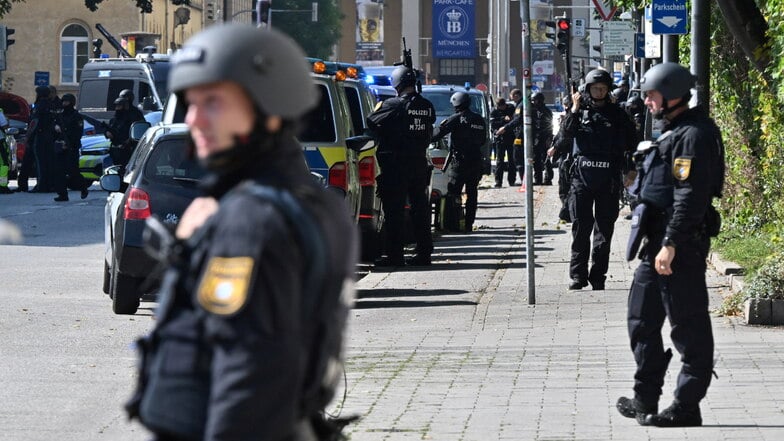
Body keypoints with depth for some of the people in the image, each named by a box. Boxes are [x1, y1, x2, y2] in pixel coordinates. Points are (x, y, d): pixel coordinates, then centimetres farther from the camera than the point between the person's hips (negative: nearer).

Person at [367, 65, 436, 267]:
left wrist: (377, 109, 9)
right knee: (420, 208, 12)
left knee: (394, 210, -1)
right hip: (420, 163, 6)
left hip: (396, 165, -6)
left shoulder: (394, 105, -15)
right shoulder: (427, 106, 4)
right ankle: (424, 252, 15)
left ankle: (394, 254, -2)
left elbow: (371, 122, -10)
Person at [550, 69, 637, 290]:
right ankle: (578, 274, 4)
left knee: (604, 228, 3)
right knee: (580, 227, 0)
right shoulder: (579, 110, 8)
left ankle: (598, 276, 7)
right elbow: (566, 132, -8)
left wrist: (630, 170, 4)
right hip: (582, 174, 0)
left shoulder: (617, 114, 8)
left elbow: (630, 143, 10)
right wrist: (574, 109, -14)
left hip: (608, 178, 1)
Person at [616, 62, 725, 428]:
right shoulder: (673, 131, 16)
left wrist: (672, 244, -26)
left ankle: (686, 408, 1)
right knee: (642, 318, 16)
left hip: (681, 244, -11)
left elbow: (691, 196, -23)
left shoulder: (693, 135, -16)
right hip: (658, 240, 11)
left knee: (688, 327, -4)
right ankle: (646, 400, 24)